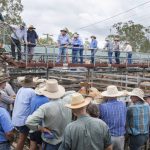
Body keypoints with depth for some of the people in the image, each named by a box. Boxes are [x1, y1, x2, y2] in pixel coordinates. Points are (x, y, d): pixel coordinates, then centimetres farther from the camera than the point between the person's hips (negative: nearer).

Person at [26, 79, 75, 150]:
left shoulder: (45, 107, -26)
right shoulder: (67, 101, -13)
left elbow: (29, 122, -31)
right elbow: (72, 93, 12)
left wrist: (41, 128, -16)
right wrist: (61, 95, 7)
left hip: (51, 143, -4)